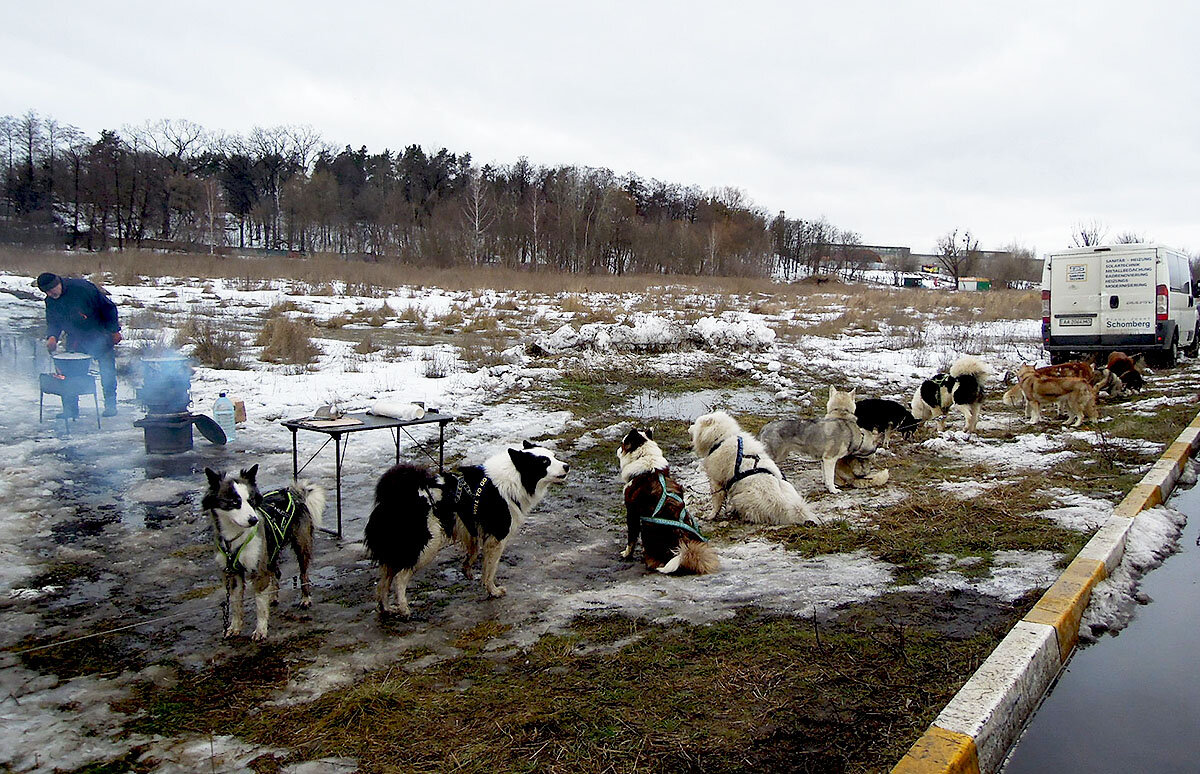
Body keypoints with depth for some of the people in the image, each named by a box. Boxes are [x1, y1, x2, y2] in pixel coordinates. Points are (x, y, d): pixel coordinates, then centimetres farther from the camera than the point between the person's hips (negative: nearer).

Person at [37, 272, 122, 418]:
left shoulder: (81, 287, -22)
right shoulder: (50, 302, -3)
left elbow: (108, 307, -17)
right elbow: (53, 322, 8)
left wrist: (115, 331, -13)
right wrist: (52, 336, -14)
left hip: (100, 336, -5)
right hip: (75, 339, 5)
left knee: (107, 370, 1)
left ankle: (110, 405, 15)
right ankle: (70, 408, 7)